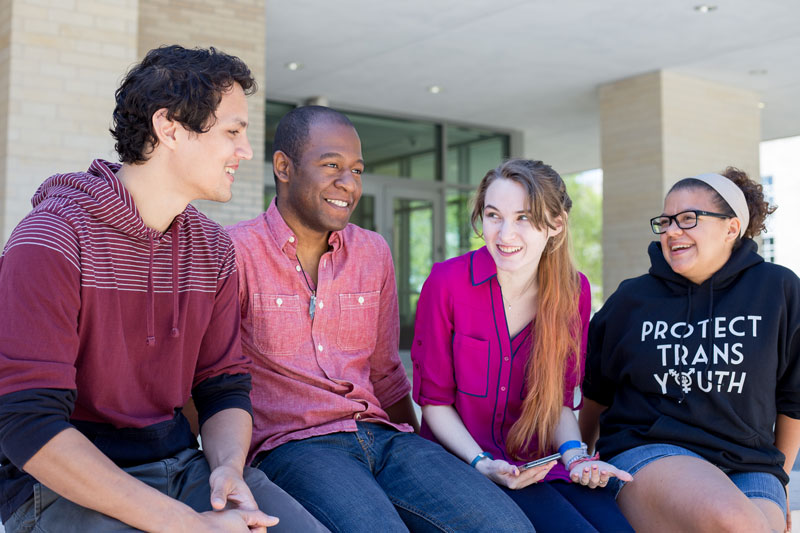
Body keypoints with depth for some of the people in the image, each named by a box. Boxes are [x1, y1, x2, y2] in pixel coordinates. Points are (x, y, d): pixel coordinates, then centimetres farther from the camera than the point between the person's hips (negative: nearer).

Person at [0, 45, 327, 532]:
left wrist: (228, 469, -14)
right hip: (64, 486, -5)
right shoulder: (51, 239, -14)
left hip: (179, 464, 5)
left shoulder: (213, 249, 7)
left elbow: (225, 387, 10)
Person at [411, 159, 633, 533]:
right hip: (464, 458, -3)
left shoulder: (574, 291, 0)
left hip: (541, 461, 3)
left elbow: (559, 397, 9)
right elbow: (434, 398, -4)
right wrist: (481, 463, -16)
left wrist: (574, 454, -9)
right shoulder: (447, 282, -10)